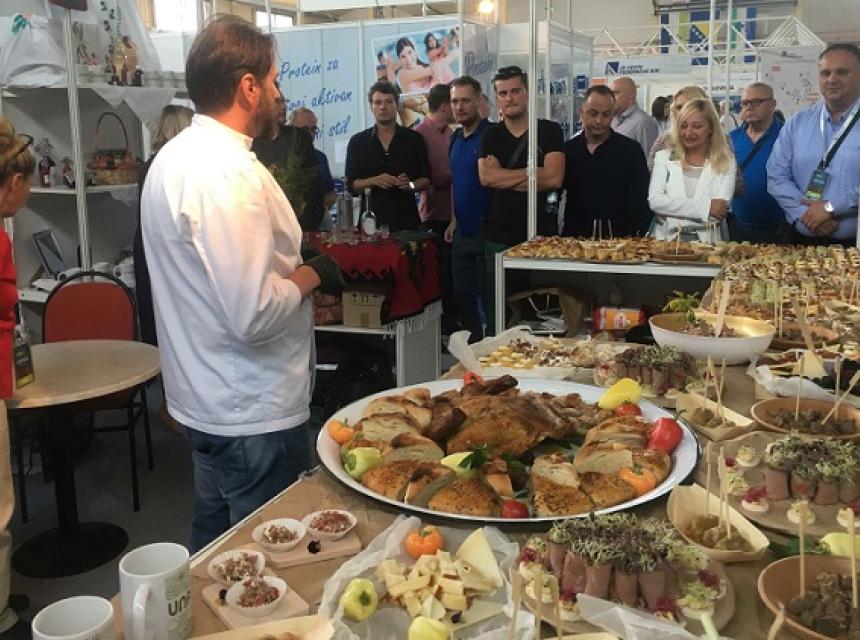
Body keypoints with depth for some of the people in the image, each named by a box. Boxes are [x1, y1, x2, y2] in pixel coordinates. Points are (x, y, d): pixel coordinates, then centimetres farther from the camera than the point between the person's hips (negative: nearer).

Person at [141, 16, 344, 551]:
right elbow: (254, 315, -29)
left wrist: (289, 267, 9)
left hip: (206, 401, 10)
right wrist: (311, 275, -12)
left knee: (218, 559, 24)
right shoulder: (228, 173, -24)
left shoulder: (176, 156, 8)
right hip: (254, 413, -10)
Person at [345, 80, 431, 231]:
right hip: (371, 220, 0)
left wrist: (410, 185, -14)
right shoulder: (357, 142, 6)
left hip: (406, 220, 0)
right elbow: (351, 185, 3)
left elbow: (426, 179, 7)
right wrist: (374, 181, -15)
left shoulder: (414, 139, 6)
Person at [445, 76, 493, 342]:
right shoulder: (456, 138, 12)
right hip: (462, 233, 8)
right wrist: (454, 219, 14)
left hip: (485, 231, -8)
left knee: (489, 301, 0)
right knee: (463, 298, 15)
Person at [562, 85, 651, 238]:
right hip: (574, 236, 2)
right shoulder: (567, 150, 11)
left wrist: (636, 239, -8)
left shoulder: (631, 150, 5)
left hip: (619, 237, -1)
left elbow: (642, 202, 4)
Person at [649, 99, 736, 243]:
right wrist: (705, 206, -9)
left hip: (707, 242, -1)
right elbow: (654, 201, -4)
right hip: (666, 239, 1)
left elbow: (719, 212, -3)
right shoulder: (663, 157, 10)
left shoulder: (726, 162, 7)